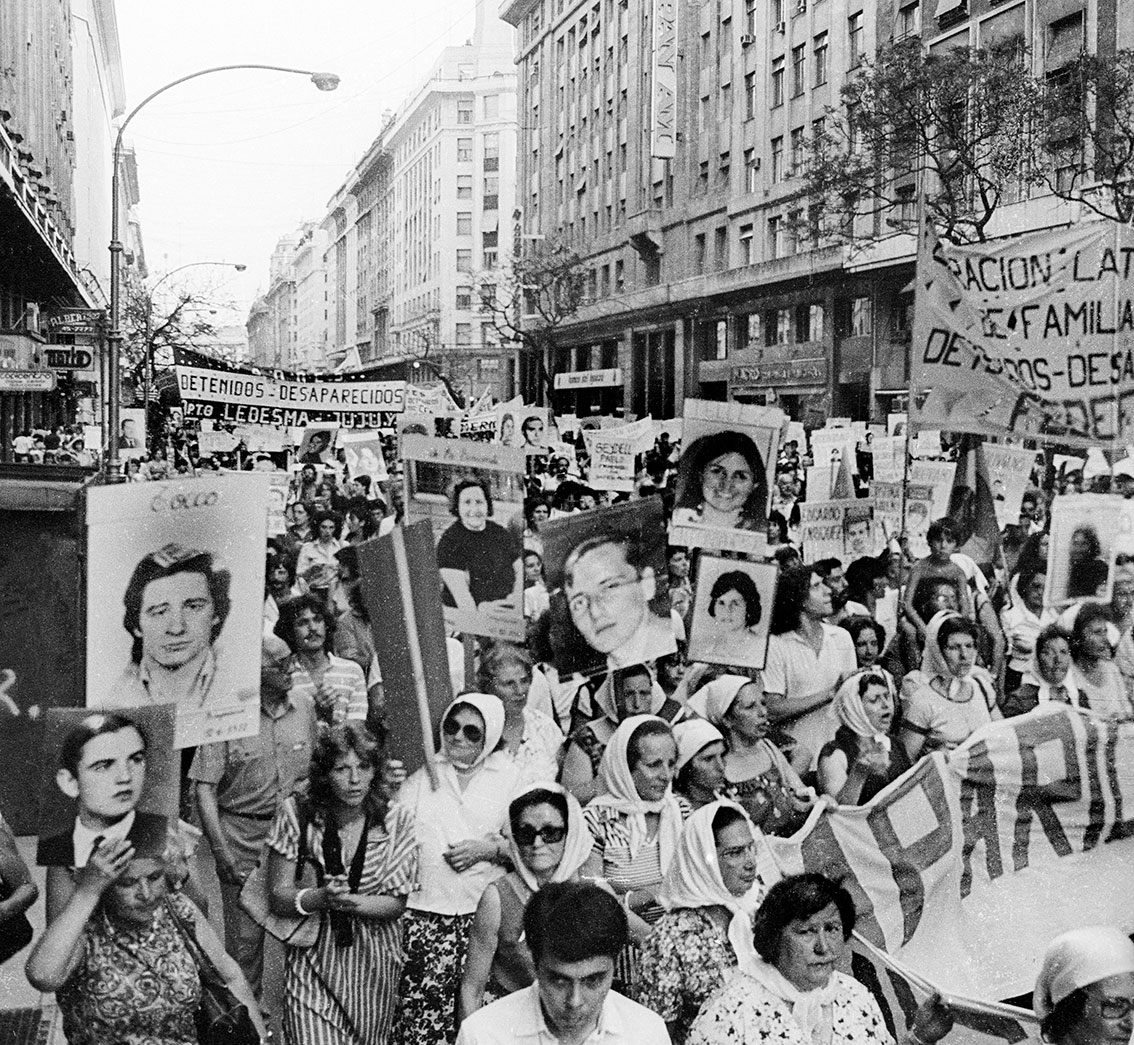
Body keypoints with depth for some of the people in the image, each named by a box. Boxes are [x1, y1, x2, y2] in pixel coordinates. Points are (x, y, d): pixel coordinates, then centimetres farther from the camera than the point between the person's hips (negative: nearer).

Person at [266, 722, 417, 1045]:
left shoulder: (396, 821, -8)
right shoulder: (296, 814, -10)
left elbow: (396, 903, -6)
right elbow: (278, 897, -7)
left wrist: (350, 901, -24)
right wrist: (321, 898, -27)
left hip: (373, 966, 2)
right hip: (313, 961, -1)